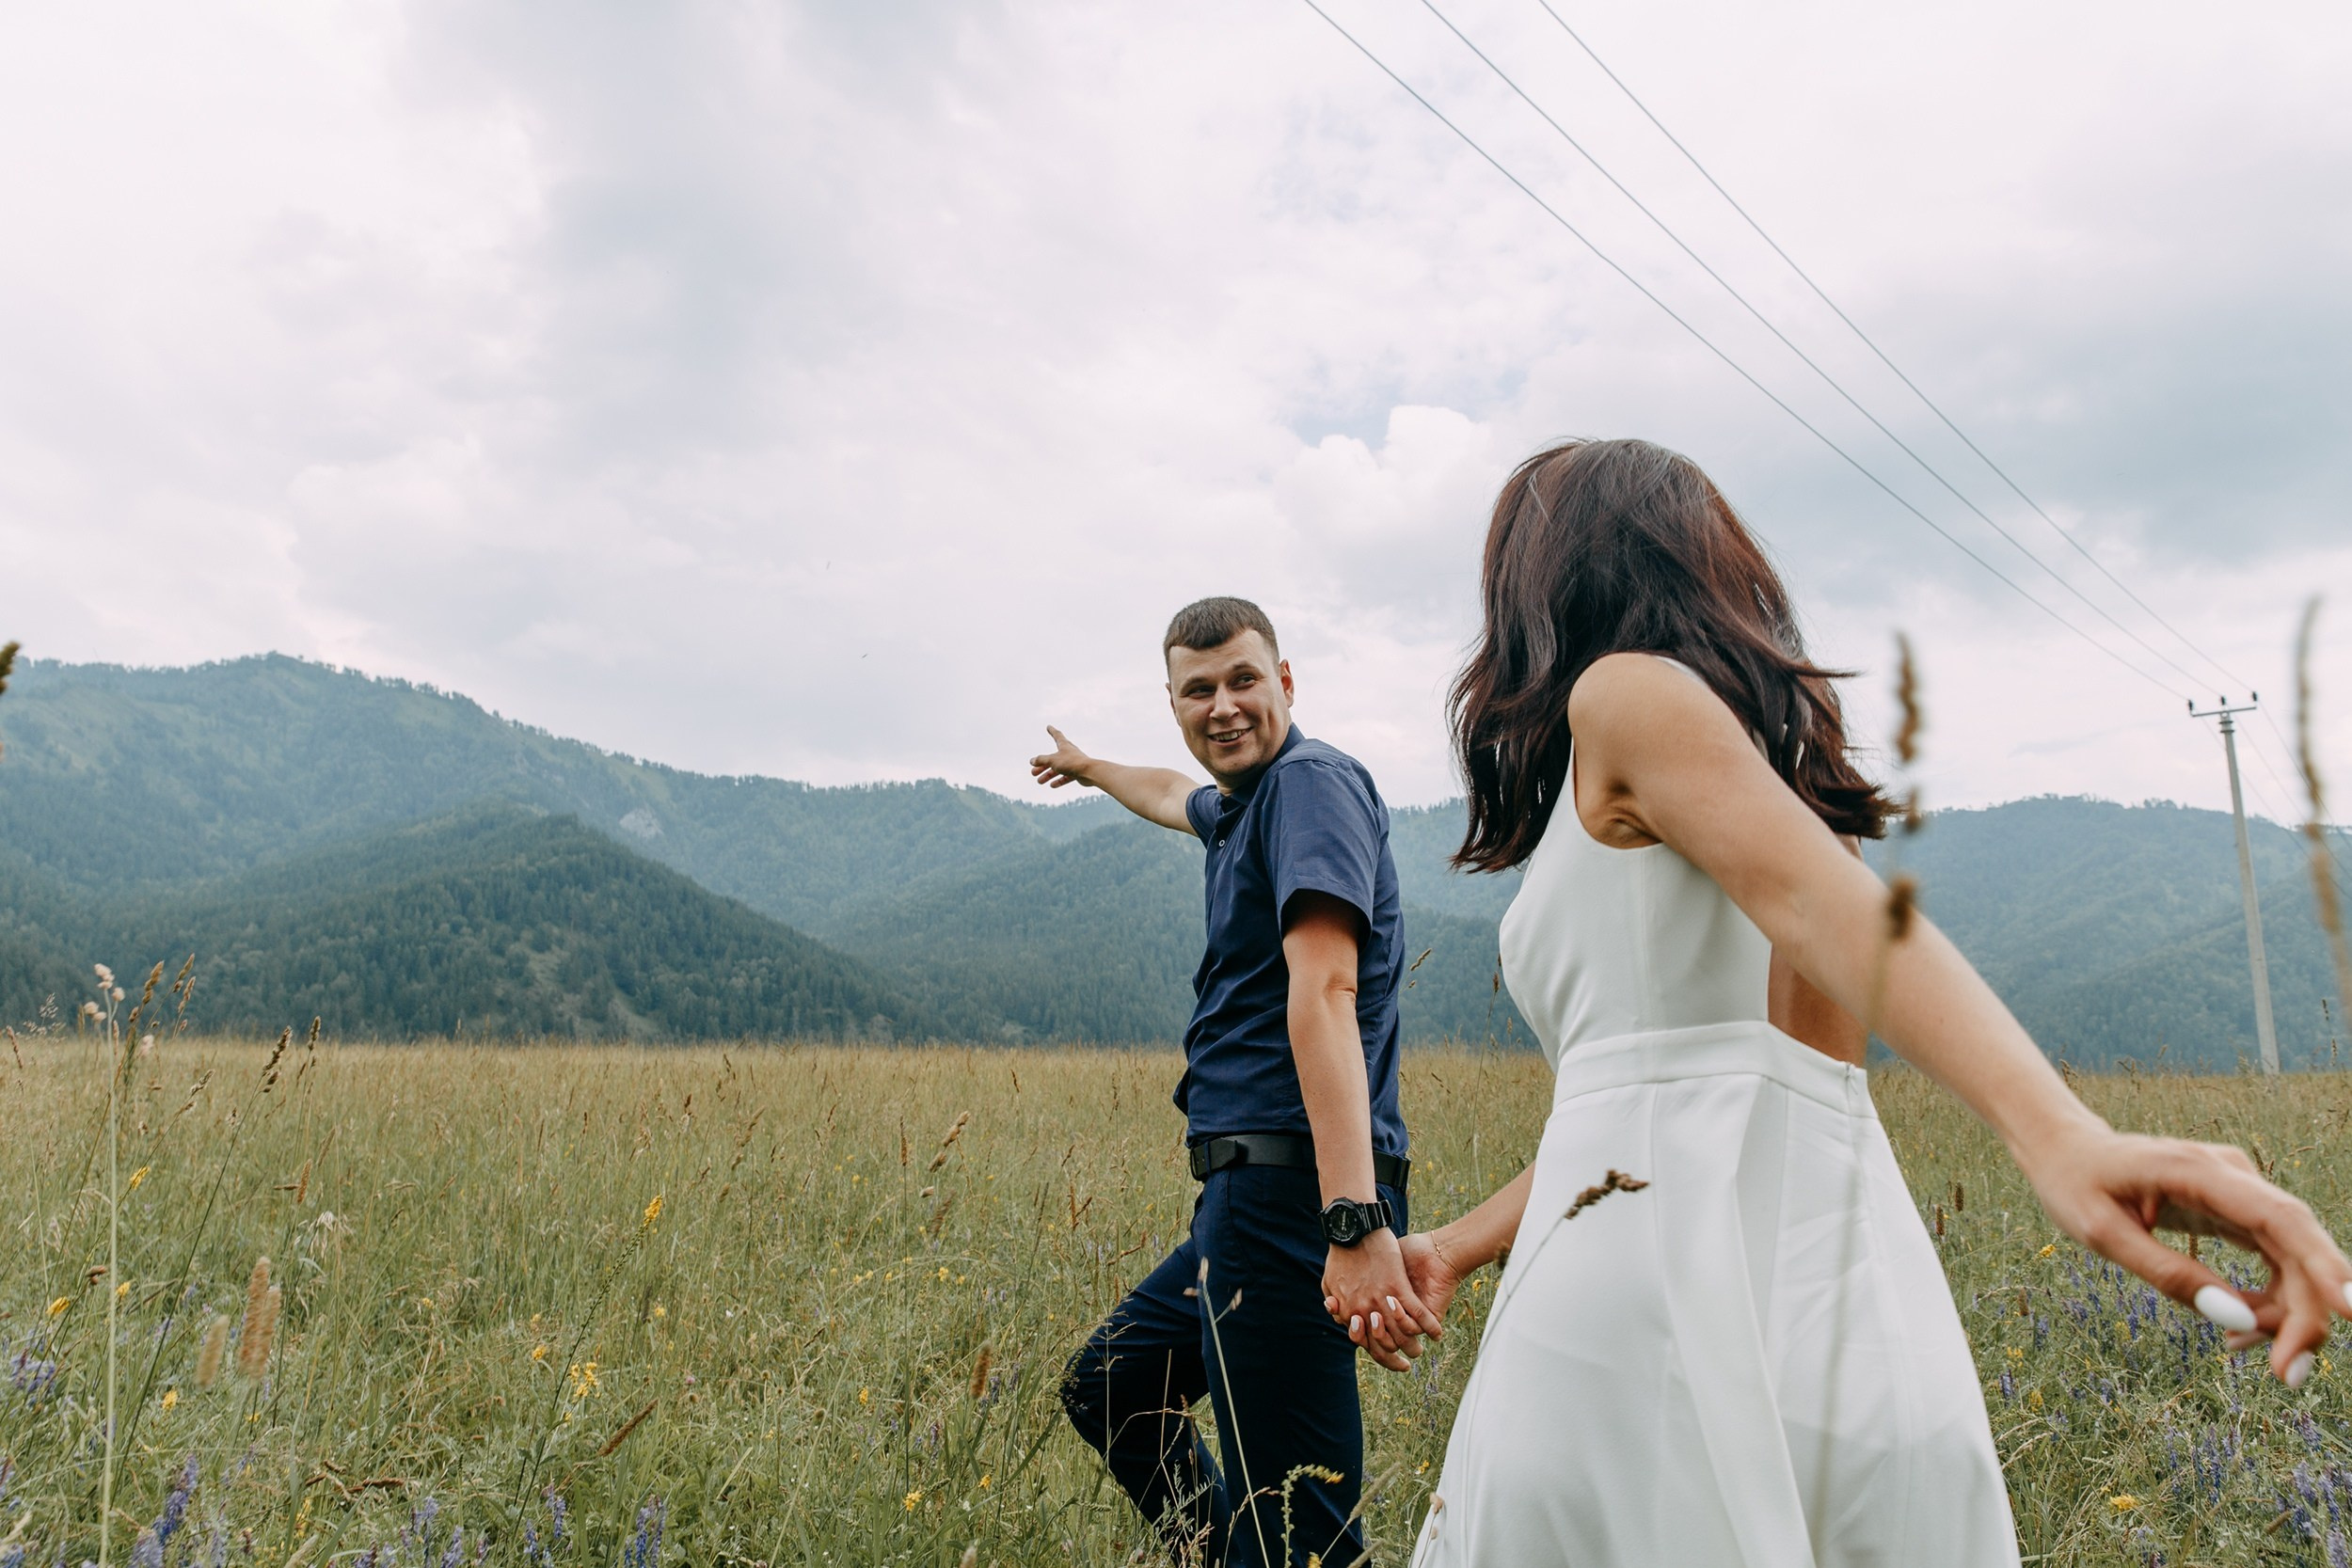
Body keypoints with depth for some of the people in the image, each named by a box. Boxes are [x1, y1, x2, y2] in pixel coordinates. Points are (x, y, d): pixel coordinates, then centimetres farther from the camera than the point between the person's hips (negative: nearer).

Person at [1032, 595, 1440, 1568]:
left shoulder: (1311, 781, -11)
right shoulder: (1242, 805, 18)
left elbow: (1324, 990, -25)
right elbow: (1176, 798, 44)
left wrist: (1354, 1218, -34)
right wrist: (1088, 768, 64)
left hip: (1292, 1191, -11)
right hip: (1251, 1196, 11)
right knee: (1108, 1386, 23)